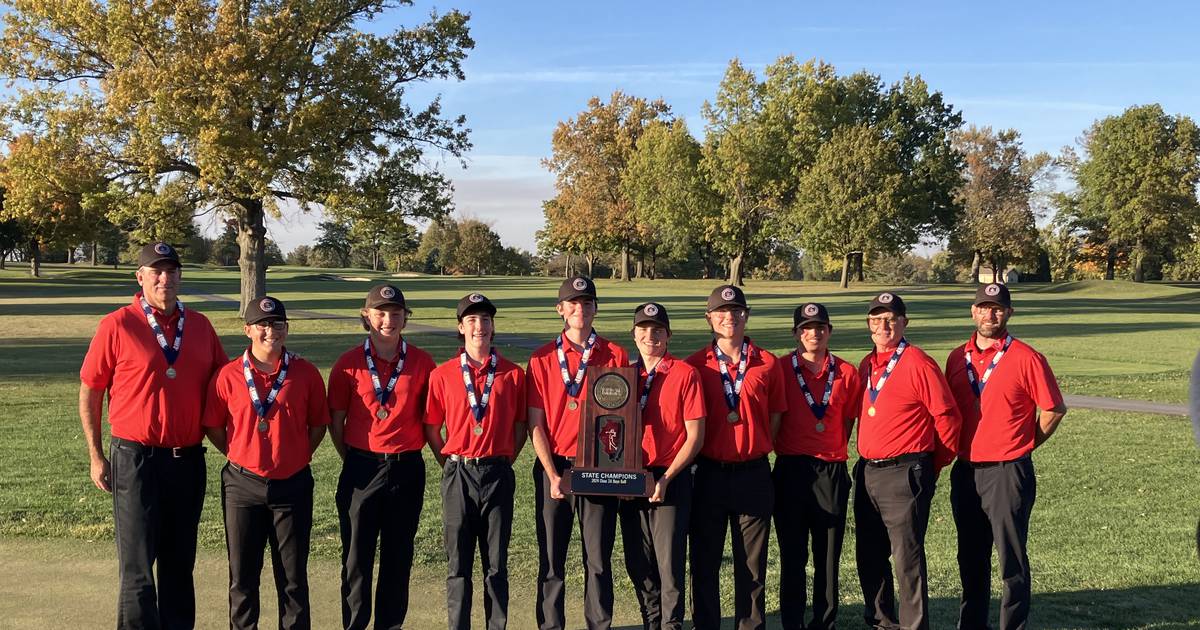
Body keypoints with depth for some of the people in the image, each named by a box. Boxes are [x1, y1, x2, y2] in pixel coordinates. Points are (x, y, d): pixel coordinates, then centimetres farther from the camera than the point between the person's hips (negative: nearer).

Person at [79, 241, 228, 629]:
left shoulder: (199, 326, 6)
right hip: (136, 458, -4)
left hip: (188, 459, 4)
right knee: (137, 566, 1)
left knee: (179, 562, 14)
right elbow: (89, 393, -1)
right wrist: (96, 456, -3)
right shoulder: (118, 325, -6)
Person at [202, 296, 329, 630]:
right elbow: (213, 426, 6)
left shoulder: (305, 373, -3)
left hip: (292, 485, 0)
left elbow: (318, 424, 7)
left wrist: (299, 456, 1)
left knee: (293, 575, 8)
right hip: (242, 484, 1)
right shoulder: (228, 375, -3)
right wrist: (240, 456, 4)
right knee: (242, 574, 11)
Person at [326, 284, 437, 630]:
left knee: (399, 556, 11)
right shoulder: (349, 363, -3)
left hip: (407, 468, 1)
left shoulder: (422, 362, -1)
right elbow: (336, 421, 4)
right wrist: (353, 460, 6)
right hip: (361, 468, -1)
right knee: (357, 556, 6)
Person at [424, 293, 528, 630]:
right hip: (458, 474, 0)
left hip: (498, 474, 0)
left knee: (496, 563, 7)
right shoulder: (443, 374, 2)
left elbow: (521, 426, 8)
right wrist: (450, 463, 5)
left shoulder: (513, 374, 2)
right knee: (458, 563, 7)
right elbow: (431, 428, 8)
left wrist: (504, 460, 3)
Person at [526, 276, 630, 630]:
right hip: (553, 468, 0)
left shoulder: (616, 356, 2)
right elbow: (536, 424, 0)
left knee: (599, 558, 5)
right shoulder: (542, 359, 3)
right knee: (551, 559, 7)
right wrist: (553, 475, -8)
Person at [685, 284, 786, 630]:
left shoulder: (767, 364, 2)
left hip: (753, 473, 0)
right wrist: (699, 454, -1)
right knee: (704, 560, 7)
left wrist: (755, 447, 2)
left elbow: (775, 416, 8)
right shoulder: (695, 365, 0)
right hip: (709, 472, 0)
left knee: (753, 562, 8)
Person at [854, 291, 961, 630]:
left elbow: (947, 418, -8)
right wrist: (866, 459, 17)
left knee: (907, 557, -4)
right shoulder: (866, 366, 11)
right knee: (869, 555, 14)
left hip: (904, 475, -7)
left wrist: (934, 467, 0)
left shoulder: (918, 364, -10)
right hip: (867, 473, 8)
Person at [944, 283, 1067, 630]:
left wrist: (1025, 444, 1)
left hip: (1008, 472, -6)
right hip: (965, 471, 6)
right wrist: (955, 448, 10)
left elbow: (1053, 409, -5)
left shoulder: (1026, 358, -8)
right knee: (971, 558, 16)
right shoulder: (957, 358, 7)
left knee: (1012, 560, 0)